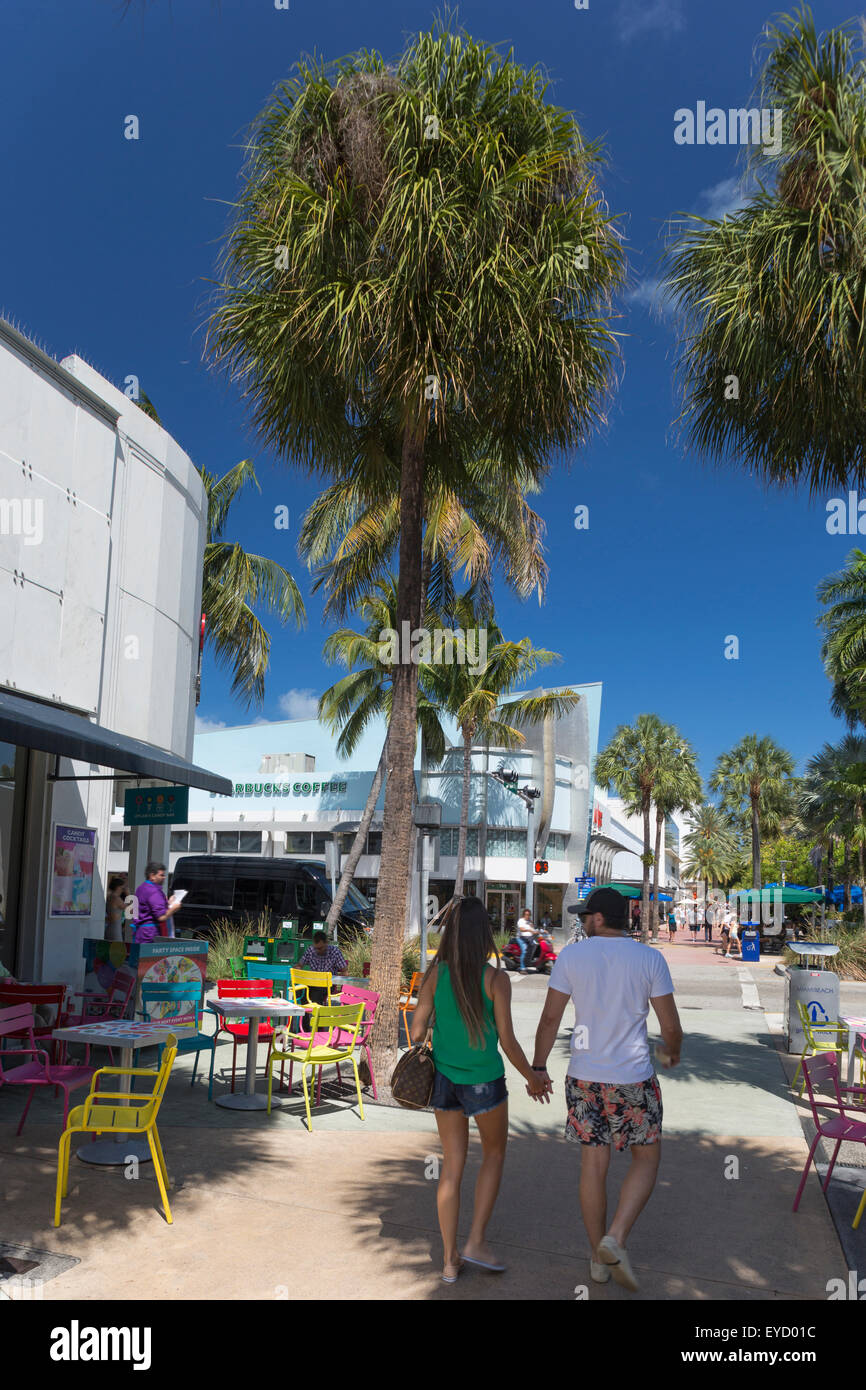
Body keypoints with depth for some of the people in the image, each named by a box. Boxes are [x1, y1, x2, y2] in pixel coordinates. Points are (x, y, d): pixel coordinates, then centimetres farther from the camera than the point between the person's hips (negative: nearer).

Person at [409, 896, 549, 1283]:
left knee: (452, 1165, 16)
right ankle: (476, 1241, 18)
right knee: (494, 1154, 22)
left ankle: (450, 1259, 23)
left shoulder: (435, 974, -7)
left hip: (444, 1078, 3)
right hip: (484, 1081, -3)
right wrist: (532, 1077, 4)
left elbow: (417, 1031, -4)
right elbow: (507, 1042, -11)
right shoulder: (496, 979, -15)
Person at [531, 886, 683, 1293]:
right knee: (647, 1157, 16)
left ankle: (599, 1258, 23)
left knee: (593, 1163, 12)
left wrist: (537, 1067, 8)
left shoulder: (571, 956, -5)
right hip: (633, 1079, -1)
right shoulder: (650, 959, -7)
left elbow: (550, 1018, -3)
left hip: (584, 1077, 2)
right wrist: (672, 1052, 18)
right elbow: (670, 1025, -3)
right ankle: (615, 1239, -1)